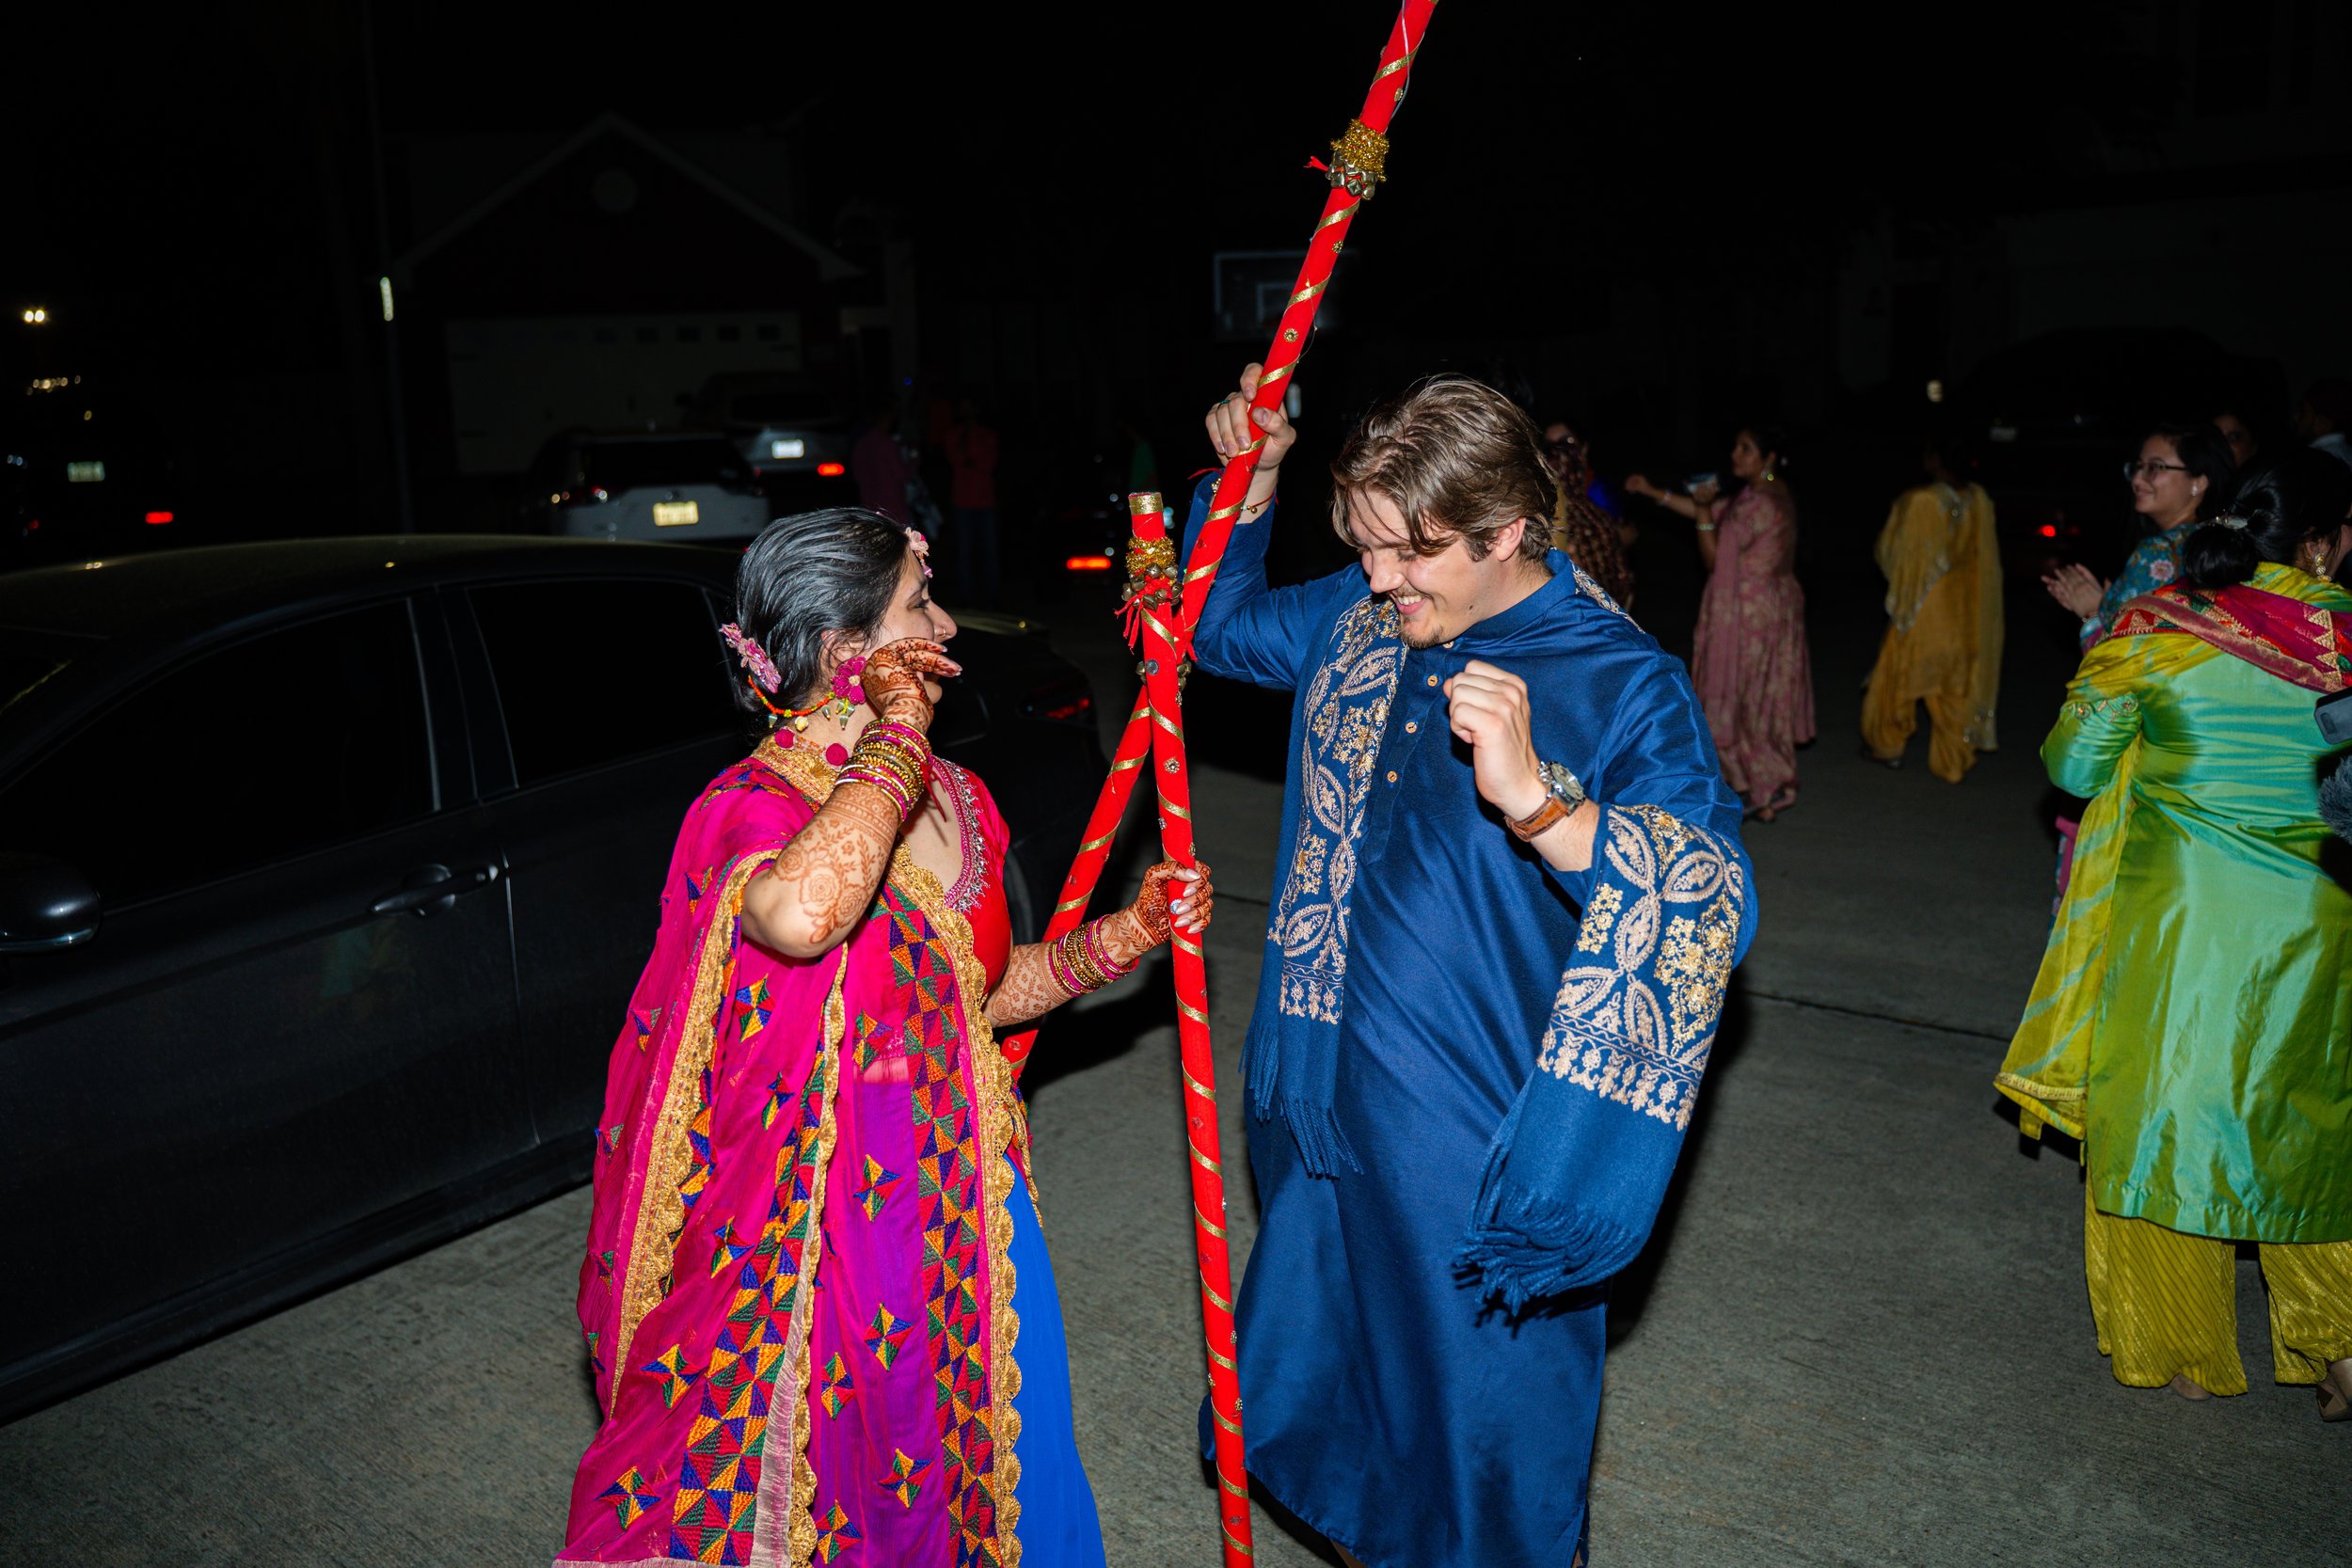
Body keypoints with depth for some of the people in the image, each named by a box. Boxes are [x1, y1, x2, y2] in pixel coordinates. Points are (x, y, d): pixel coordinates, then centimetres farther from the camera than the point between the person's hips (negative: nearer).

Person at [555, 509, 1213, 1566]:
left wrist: (1124, 934, 2)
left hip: (968, 1210, 7)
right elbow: (800, 911, -46)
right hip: (839, 1232, -6)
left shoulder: (954, 798, 3)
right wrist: (898, 737, -30)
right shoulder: (756, 806, -20)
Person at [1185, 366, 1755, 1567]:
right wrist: (1246, 480, 0)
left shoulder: (1622, 682, -18)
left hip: (1484, 1148, -6)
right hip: (1332, 1100, 6)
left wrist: (1536, 798, -42)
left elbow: (1715, 908, -27)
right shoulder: (1356, 620, -1)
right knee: (1334, 1366, 25)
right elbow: (1219, 624, 18)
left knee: (1480, 1399, 14)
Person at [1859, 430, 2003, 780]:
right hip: (1968, 611, 5)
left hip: (1924, 609, -4)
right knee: (1957, 687, 11)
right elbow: (1989, 556, 7)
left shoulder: (1918, 501, -18)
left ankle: (1887, 745, 26)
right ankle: (1953, 761, 15)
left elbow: (1891, 552, -5)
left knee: (1899, 676, 14)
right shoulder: (1979, 500, -3)